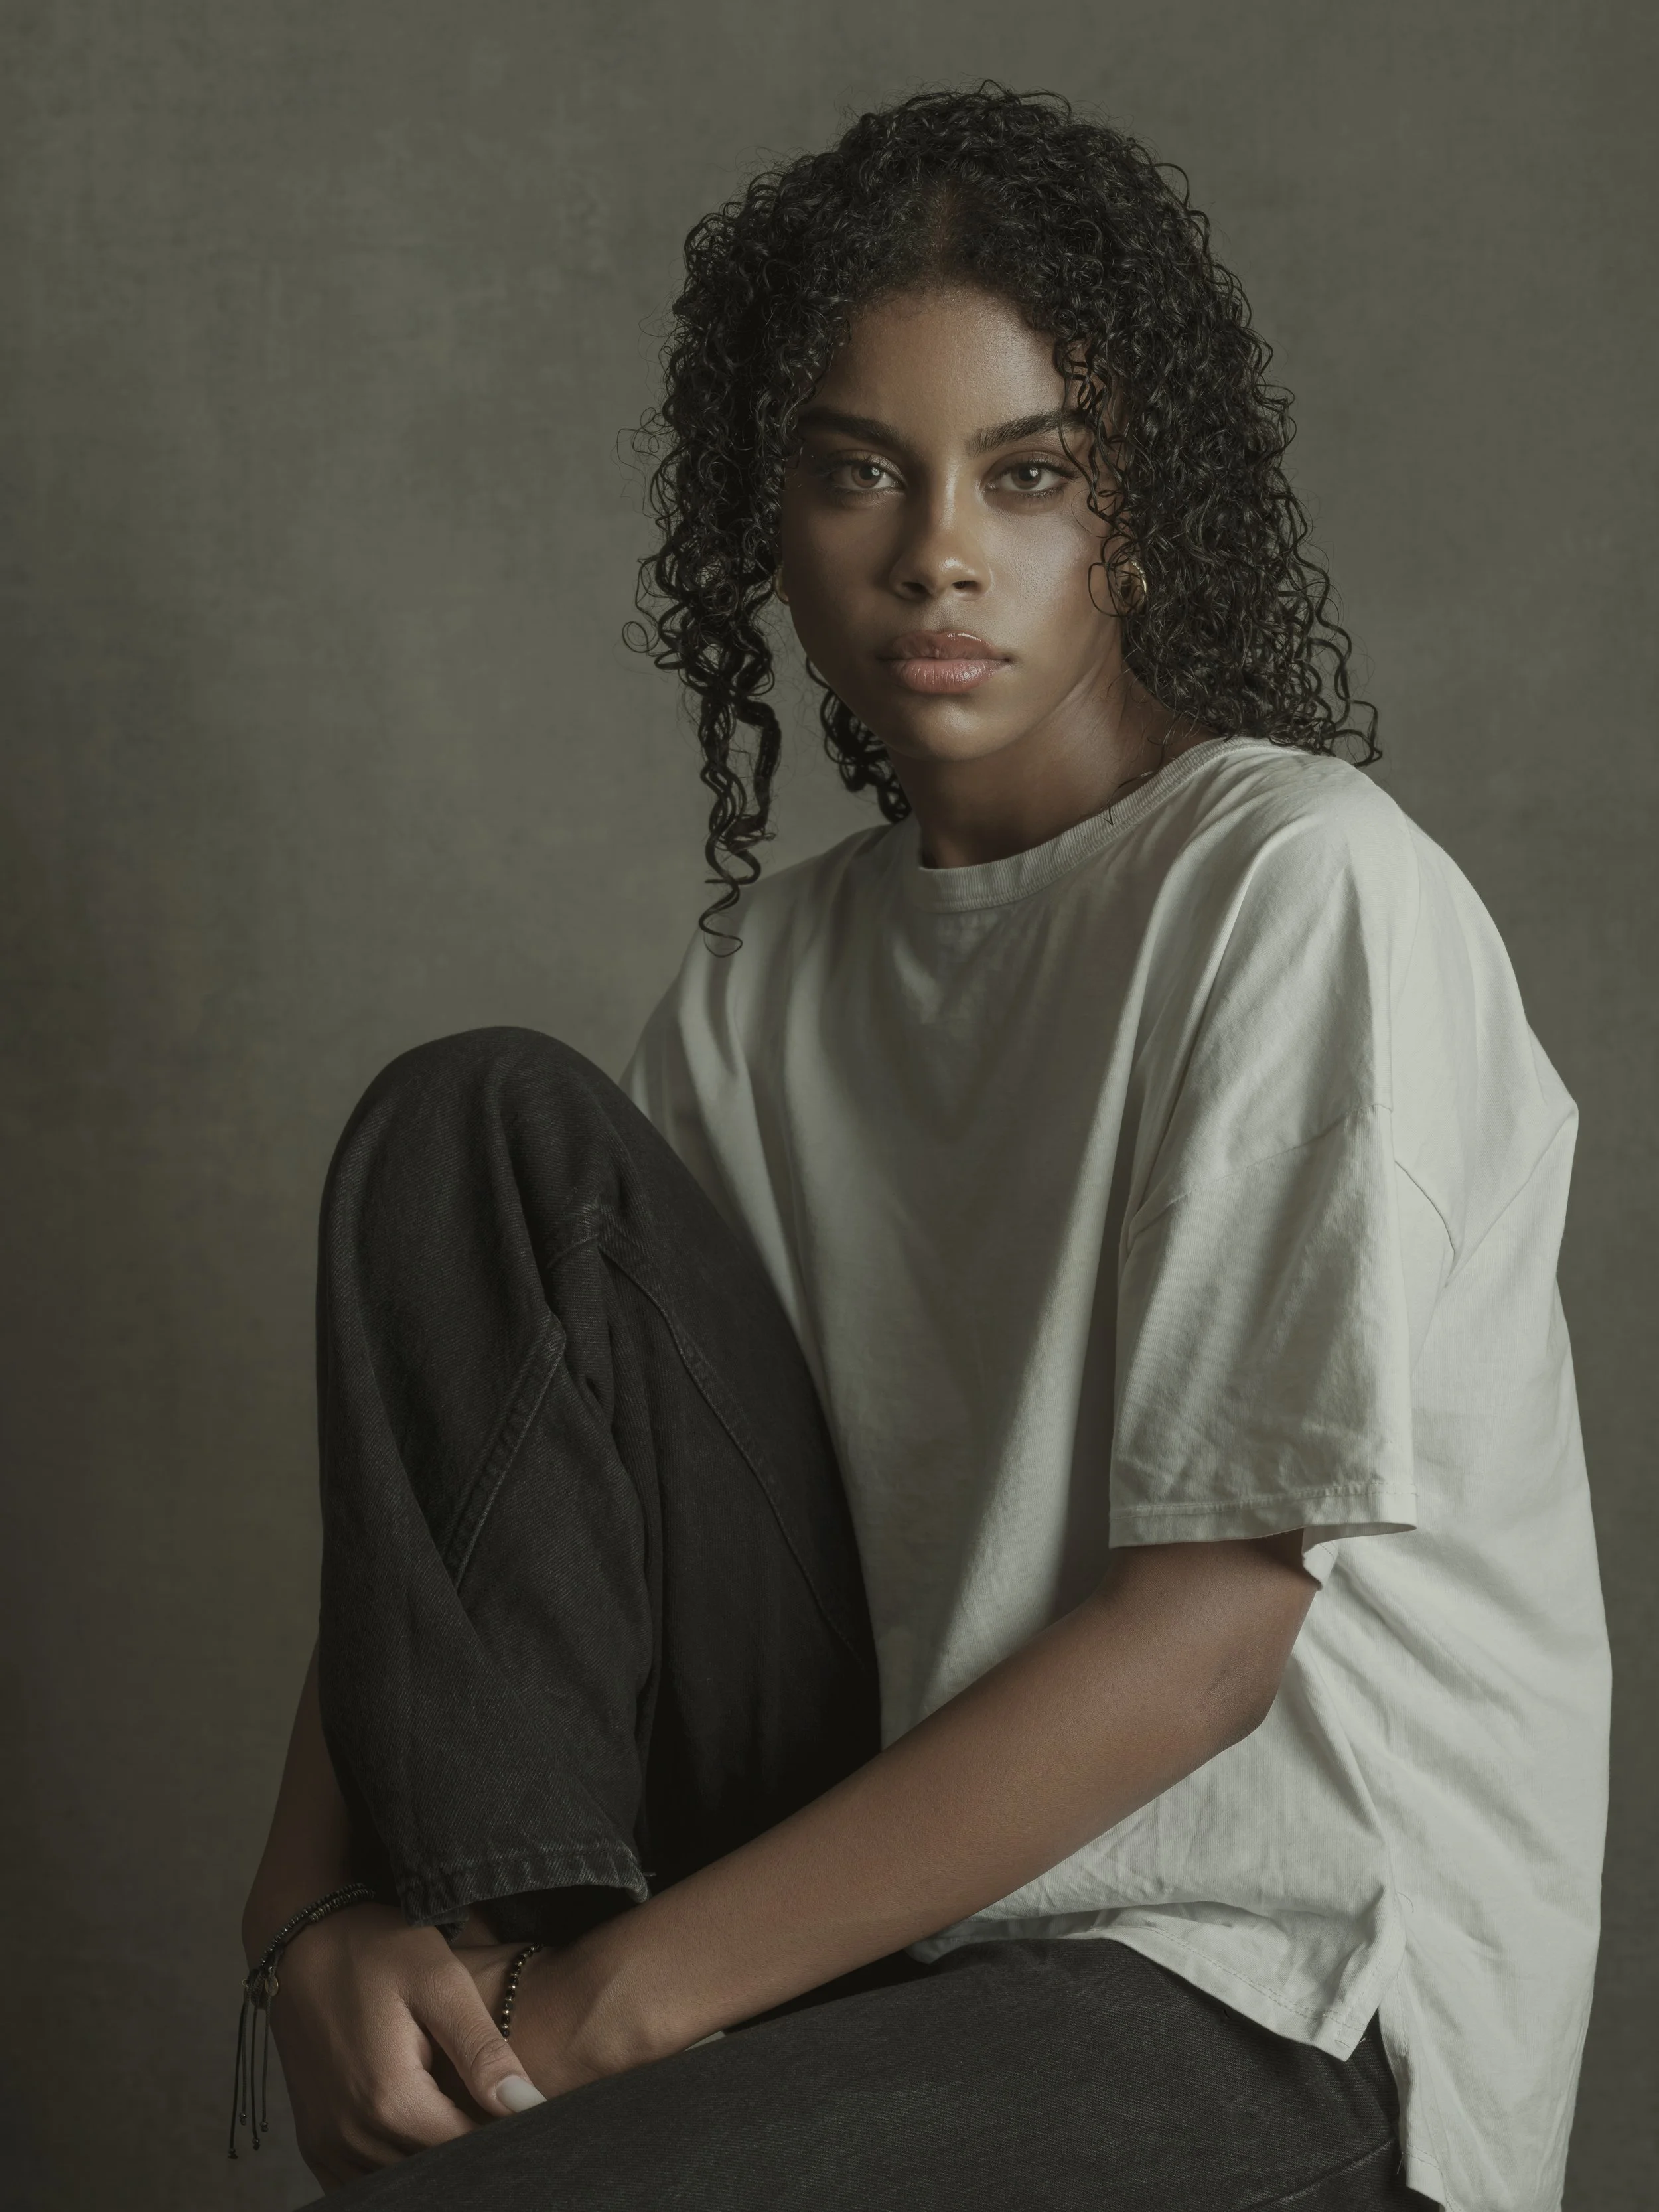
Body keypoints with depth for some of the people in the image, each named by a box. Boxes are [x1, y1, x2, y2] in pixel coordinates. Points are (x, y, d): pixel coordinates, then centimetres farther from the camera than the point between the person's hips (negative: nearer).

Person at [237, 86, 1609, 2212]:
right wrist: (315, 1913, -15)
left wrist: (618, 2006, -17)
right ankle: (499, 2004, -14)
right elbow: (463, 1472, 5)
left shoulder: (1300, 886, -12)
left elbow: (1208, 1631, -18)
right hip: (895, 1858, 8)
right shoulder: (766, 976, 10)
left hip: (1276, 2014, -7)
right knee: (480, 1122, -8)